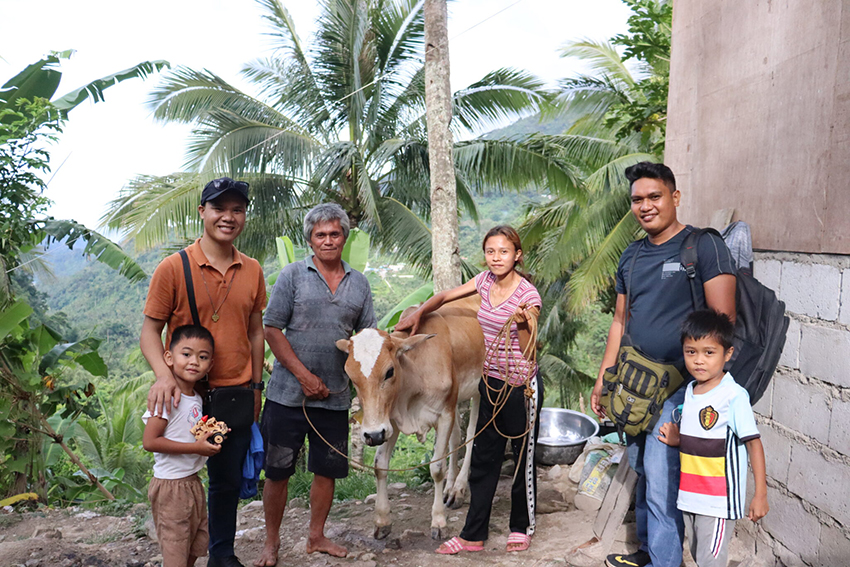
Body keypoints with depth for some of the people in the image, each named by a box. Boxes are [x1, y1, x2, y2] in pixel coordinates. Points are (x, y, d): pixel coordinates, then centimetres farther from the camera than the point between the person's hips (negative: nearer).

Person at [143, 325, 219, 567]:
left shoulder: (196, 399, 6)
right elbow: (149, 441, -25)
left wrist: (210, 438, 0)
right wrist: (195, 447, -24)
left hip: (192, 481, 9)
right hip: (170, 485, -9)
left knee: (195, 548, 21)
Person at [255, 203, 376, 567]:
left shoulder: (359, 283, 9)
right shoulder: (293, 275, -2)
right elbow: (272, 329, -6)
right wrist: (304, 375, -13)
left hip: (335, 397, 3)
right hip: (288, 393, -3)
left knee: (327, 469, 11)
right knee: (278, 470, 5)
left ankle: (316, 537, 29)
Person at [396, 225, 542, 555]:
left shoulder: (528, 294, -15)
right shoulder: (486, 281, 2)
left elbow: (528, 349, -13)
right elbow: (445, 296, 13)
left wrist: (521, 324, -31)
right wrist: (418, 314, 0)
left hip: (521, 386, -6)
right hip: (491, 382, 6)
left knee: (524, 459, 10)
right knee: (483, 460, 10)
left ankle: (522, 528, 28)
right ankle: (473, 536, 19)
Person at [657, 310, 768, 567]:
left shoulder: (734, 396, -18)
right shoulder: (690, 390, 5)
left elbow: (753, 443, -17)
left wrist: (760, 494, -17)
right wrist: (676, 439, 2)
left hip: (718, 500, -7)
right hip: (690, 495, 8)